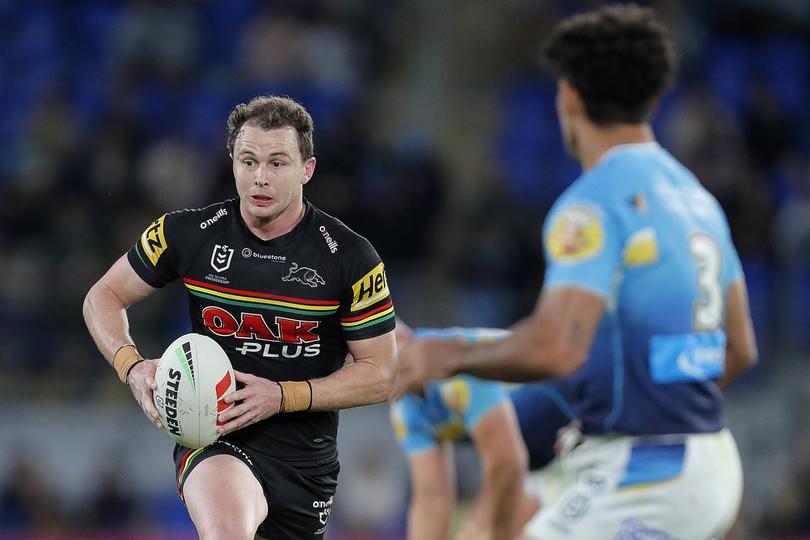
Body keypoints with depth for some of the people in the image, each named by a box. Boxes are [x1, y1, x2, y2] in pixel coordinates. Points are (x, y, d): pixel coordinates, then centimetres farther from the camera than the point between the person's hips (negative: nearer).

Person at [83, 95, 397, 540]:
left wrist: (282, 396, -15)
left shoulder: (350, 257, -6)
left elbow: (379, 375, -2)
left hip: (305, 455, 3)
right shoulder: (189, 233, -3)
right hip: (215, 441, -2)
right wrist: (132, 368, -10)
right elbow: (103, 296, 10)